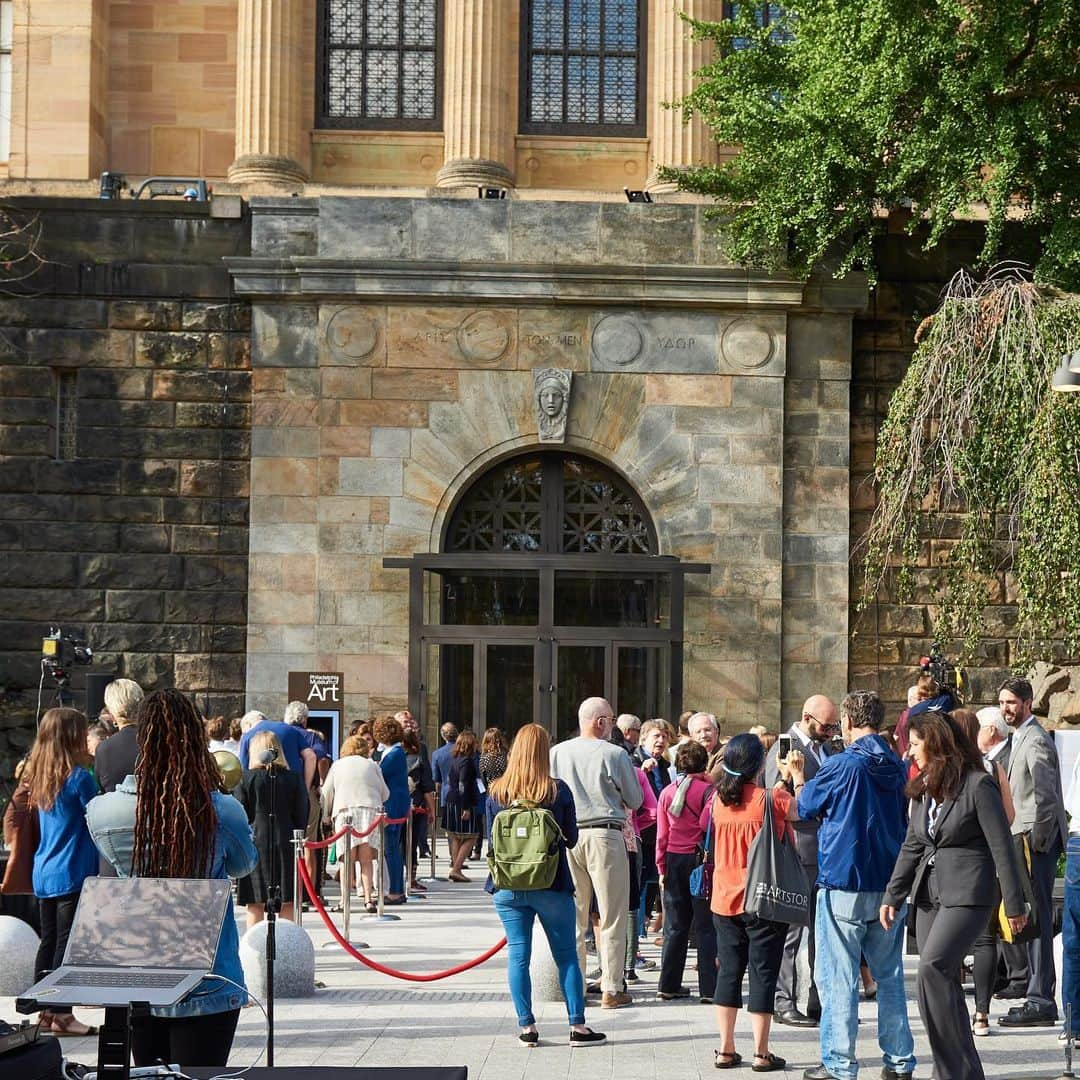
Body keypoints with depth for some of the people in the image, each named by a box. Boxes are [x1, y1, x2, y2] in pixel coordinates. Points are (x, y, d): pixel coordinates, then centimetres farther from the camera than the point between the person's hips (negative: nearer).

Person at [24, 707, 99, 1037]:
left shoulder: (38, 777, 8)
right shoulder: (79, 777, -14)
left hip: (43, 873, 7)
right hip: (74, 874, -7)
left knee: (49, 942, 12)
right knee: (68, 944, -3)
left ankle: (46, 1011, 17)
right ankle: (61, 1015, -1)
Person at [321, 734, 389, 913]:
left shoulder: (337, 765, 16)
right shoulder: (372, 765, 15)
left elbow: (326, 793, 15)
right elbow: (385, 793, 17)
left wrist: (326, 815, 28)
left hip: (344, 812, 0)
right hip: (370, 810, 0)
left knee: (347, 859, 0)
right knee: (366, 859, 1)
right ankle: (369, 899, -8)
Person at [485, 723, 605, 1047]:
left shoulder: (496, 792, -3)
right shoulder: (558, 791, -8)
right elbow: (571, 838, 1)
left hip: (508, 885, 2)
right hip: (552, 885, -2)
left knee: (518, 955, 7)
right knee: (566, 955, 7)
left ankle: (527, 1026, 7)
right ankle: (577, 1026, 8)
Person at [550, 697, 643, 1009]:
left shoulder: (557, 752, 2)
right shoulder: (614, 754, -7)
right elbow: (635, 800, 2)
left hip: (568, 837, 4)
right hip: (605, 835, -4)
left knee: (574, 915, 12)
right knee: (612, 916, 3)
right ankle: (611, 989, 2)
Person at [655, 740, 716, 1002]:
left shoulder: (667, 792, 7)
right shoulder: (707, 789, -7)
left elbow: (662, 834, 7)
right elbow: (707, 824, -20)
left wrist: (662, 868, 11)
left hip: (673, 860, 4)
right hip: (700, 860, -4)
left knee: (675, 925, 11)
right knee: (706, 925, 0)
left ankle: (668, 984, 12)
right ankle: (709, 988, -2)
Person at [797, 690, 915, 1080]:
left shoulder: (840, 766, -13)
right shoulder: (897, 767, 3)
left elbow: (806, 807, 3)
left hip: (843, 885, -5)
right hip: (891, 886, 6)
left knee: (838, 977, 1)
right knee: (890, 975, 13)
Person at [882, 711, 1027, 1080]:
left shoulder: (978, 785, -11)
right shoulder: (925, 789, 13)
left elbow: (1002, 848, -10)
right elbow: (911, 847, 17)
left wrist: (1014, 906, -10)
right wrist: (892, 896, 10)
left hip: (967, 894, -8)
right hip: (929, 894, 8)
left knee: (933, 968, -21)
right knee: (943, 981, 6)